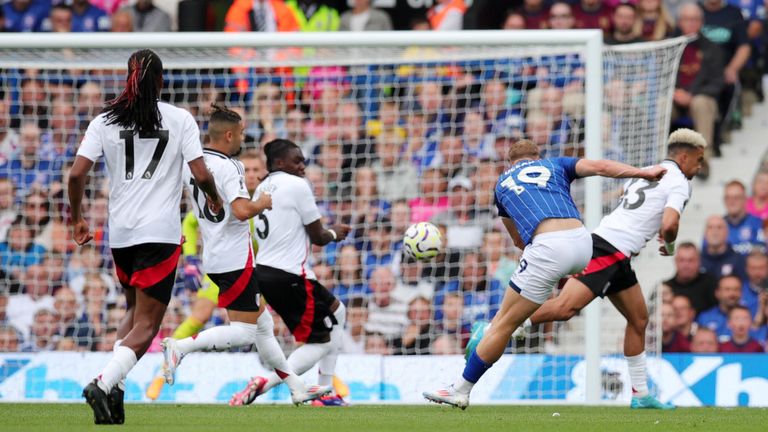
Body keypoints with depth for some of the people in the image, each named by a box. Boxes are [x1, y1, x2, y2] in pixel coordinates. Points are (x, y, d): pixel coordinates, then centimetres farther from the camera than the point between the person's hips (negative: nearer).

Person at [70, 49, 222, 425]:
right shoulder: (180, 119, -1)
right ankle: (104, 383, -26)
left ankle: (115, 386, 6)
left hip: (120, 233, 4)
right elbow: (201, 175, -6)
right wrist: (214, 199, 15)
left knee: (135, 310, 24)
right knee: (146, 324, -3)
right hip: (161, 233, -4)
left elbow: (76, 174, -3)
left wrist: (77, 219, 11)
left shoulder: (105, 121, 4)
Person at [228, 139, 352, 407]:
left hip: (264, 272, 9)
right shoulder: (297, 185, -9)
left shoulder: (263, 188, 16)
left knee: (337, 313, 25)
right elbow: (317, 237, -5)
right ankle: (263, 385, -18)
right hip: (289, 276, -9)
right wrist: (334, 234, 17)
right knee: (321, 341, 0)